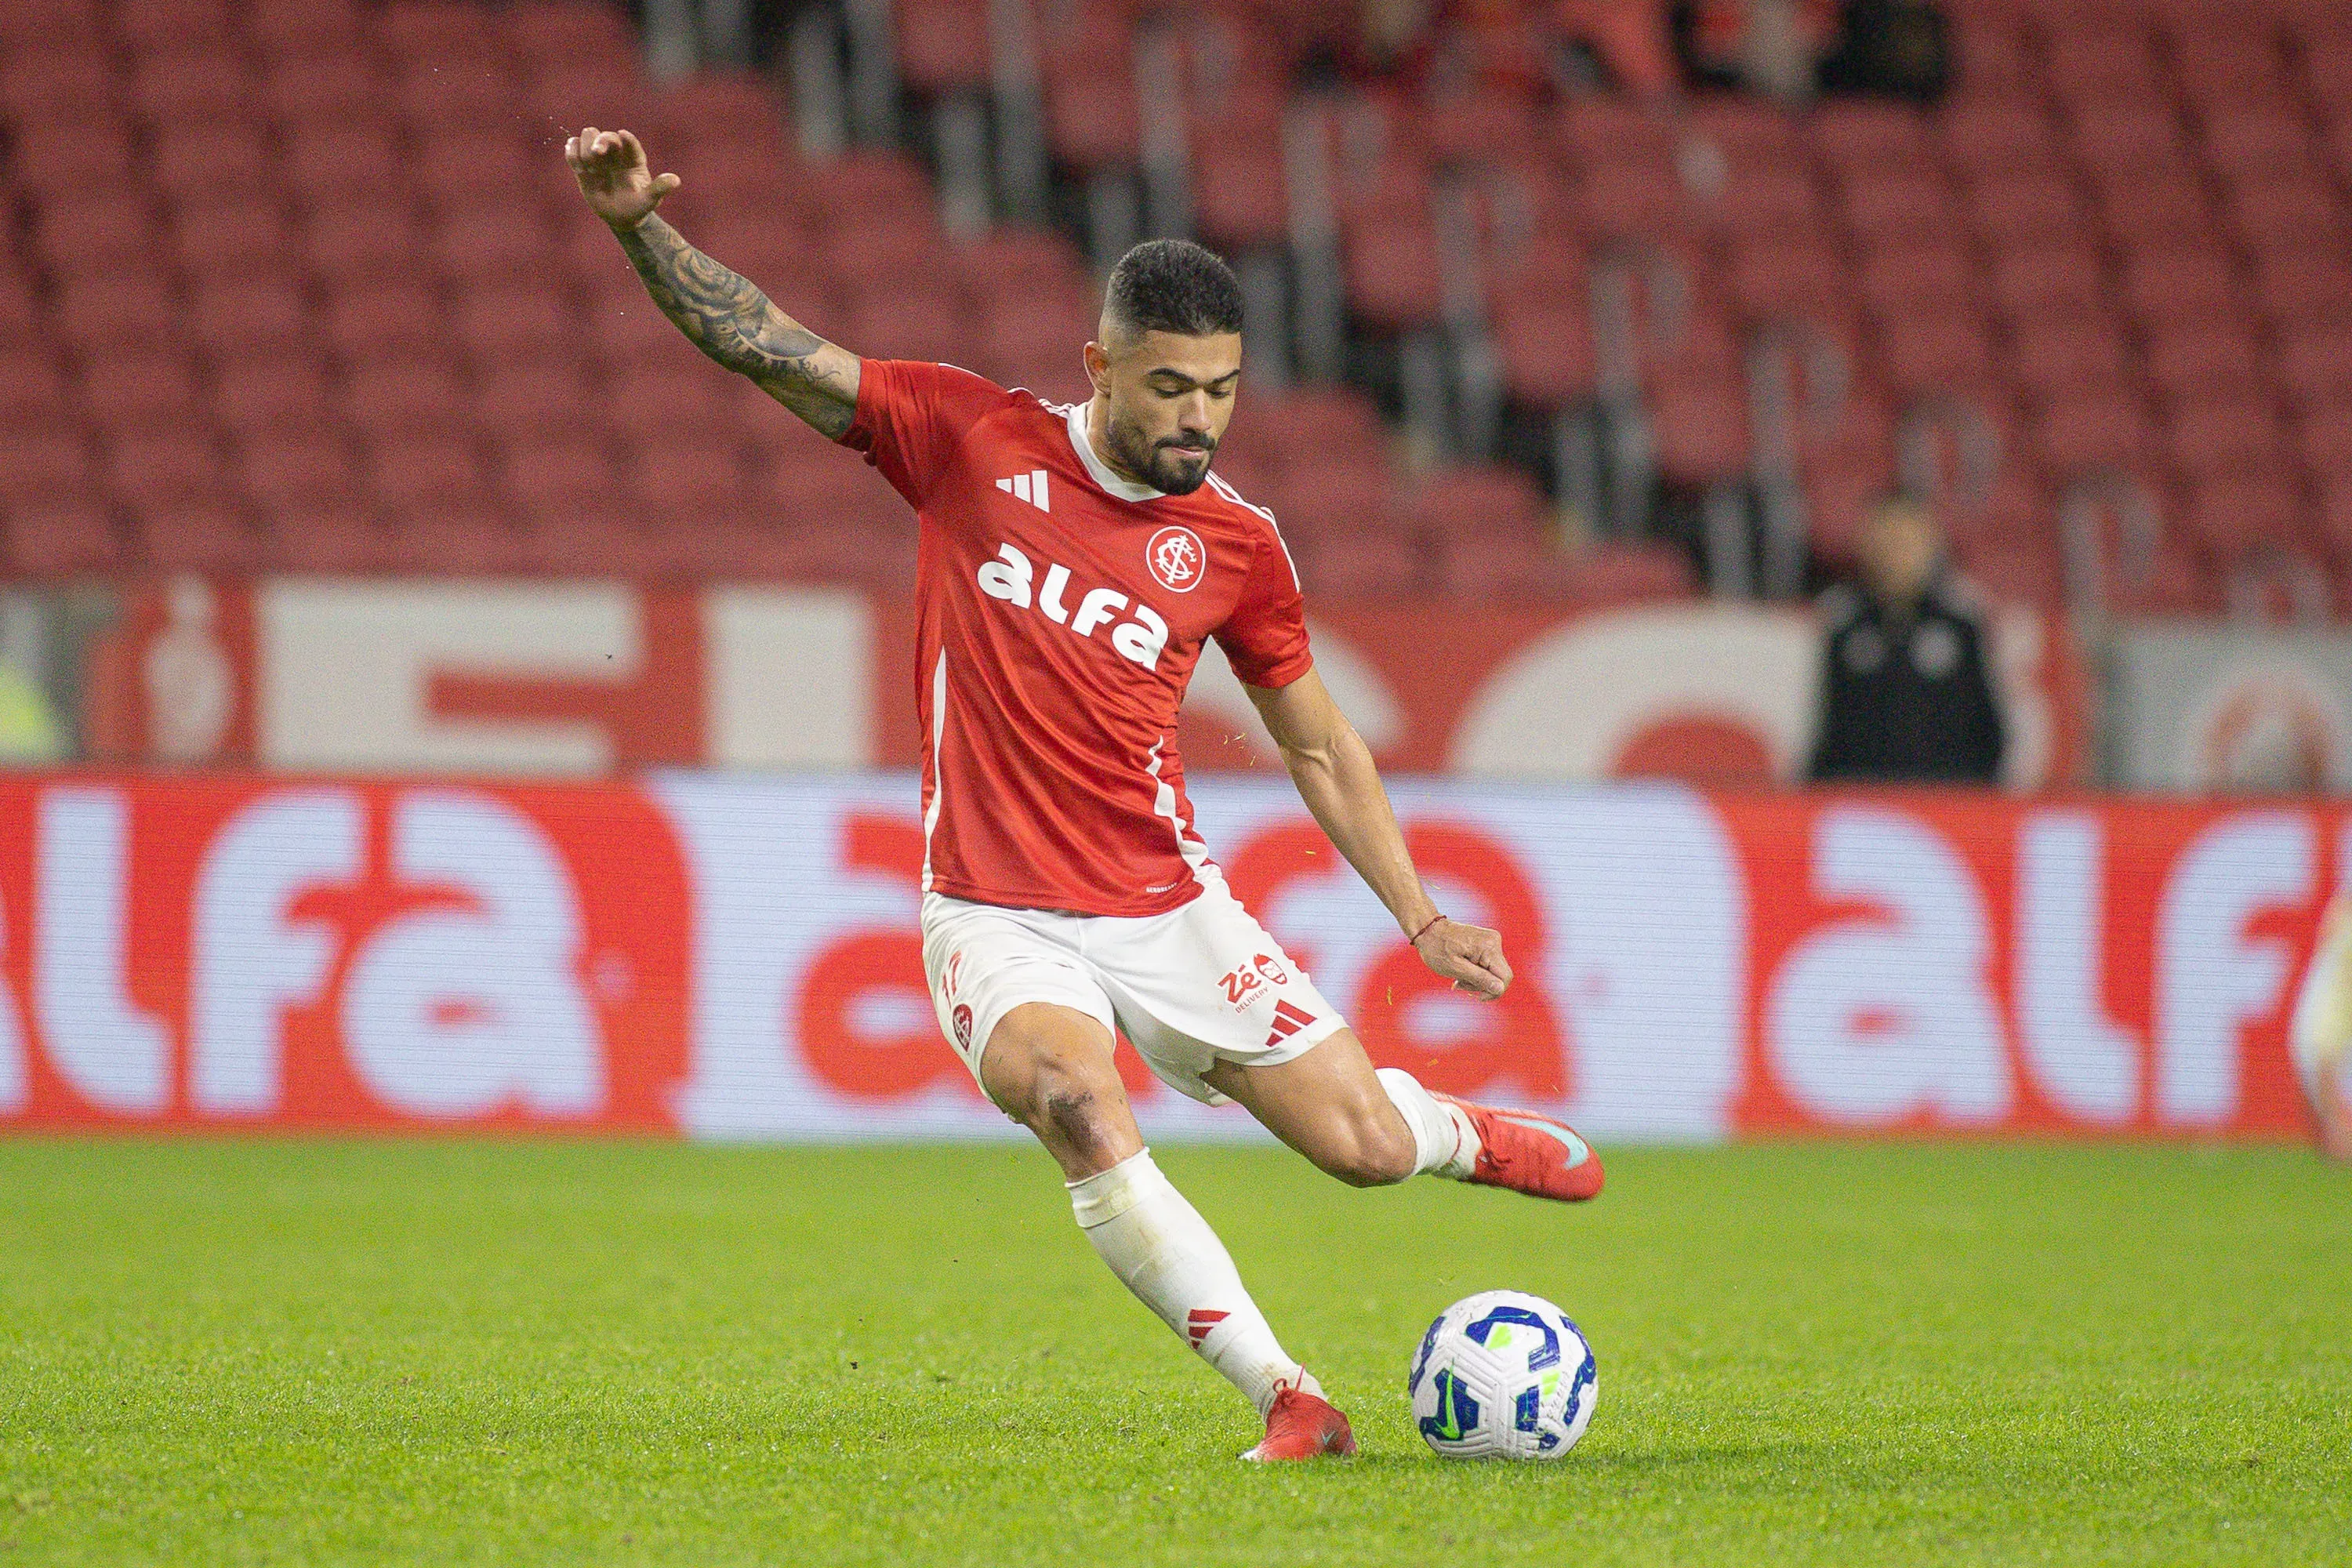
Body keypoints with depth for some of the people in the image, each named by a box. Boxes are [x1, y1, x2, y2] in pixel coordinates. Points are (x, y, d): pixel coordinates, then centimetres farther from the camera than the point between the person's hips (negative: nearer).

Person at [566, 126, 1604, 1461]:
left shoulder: (1236, 545, 1)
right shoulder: (973, 440, -4)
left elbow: (1319, 745, 14)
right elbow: (765, 347, -2)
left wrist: (1422, 921, 9)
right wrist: (641, 224, -16)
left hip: (1169, 908, 2)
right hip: (996, 914, -2)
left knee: (1364, 1146, 0)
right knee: (1074, 1100, -32)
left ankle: (1463, 1133, 40)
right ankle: (1288, 1397, -27)